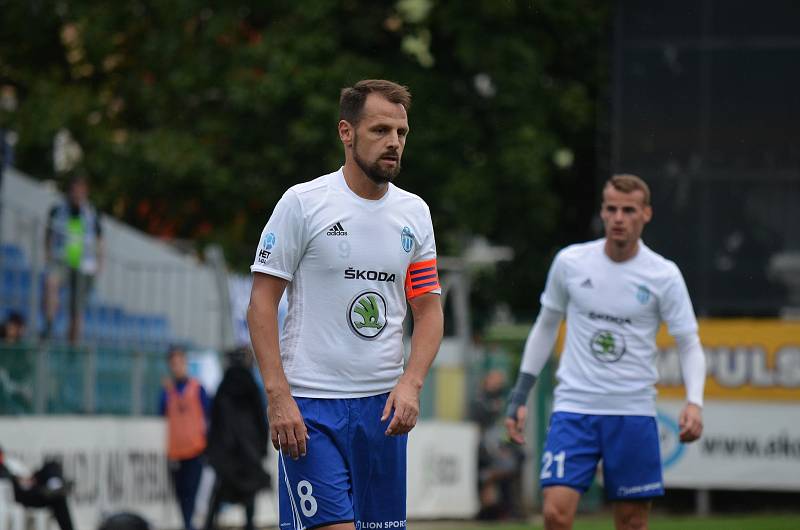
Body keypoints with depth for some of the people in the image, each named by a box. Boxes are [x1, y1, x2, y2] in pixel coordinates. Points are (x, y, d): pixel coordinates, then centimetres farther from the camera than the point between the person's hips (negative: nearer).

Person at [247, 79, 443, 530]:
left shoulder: (415, 213, 10)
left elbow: (429, 309, 13)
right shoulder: (302, 203, -5)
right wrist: (278, 396, -14)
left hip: (385, 407, 5)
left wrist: (411, 384, -5)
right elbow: (262, 302, -5)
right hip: (310, 407, -5)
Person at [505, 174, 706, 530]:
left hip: (634, 413, 0)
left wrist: (694, 403, -17)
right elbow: (545, 327, 14)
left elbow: (689, 346, 1)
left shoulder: (664, 276, -2)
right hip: (574, 407, 0)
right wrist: (520, 395, 10)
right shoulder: (570, 262, 1)